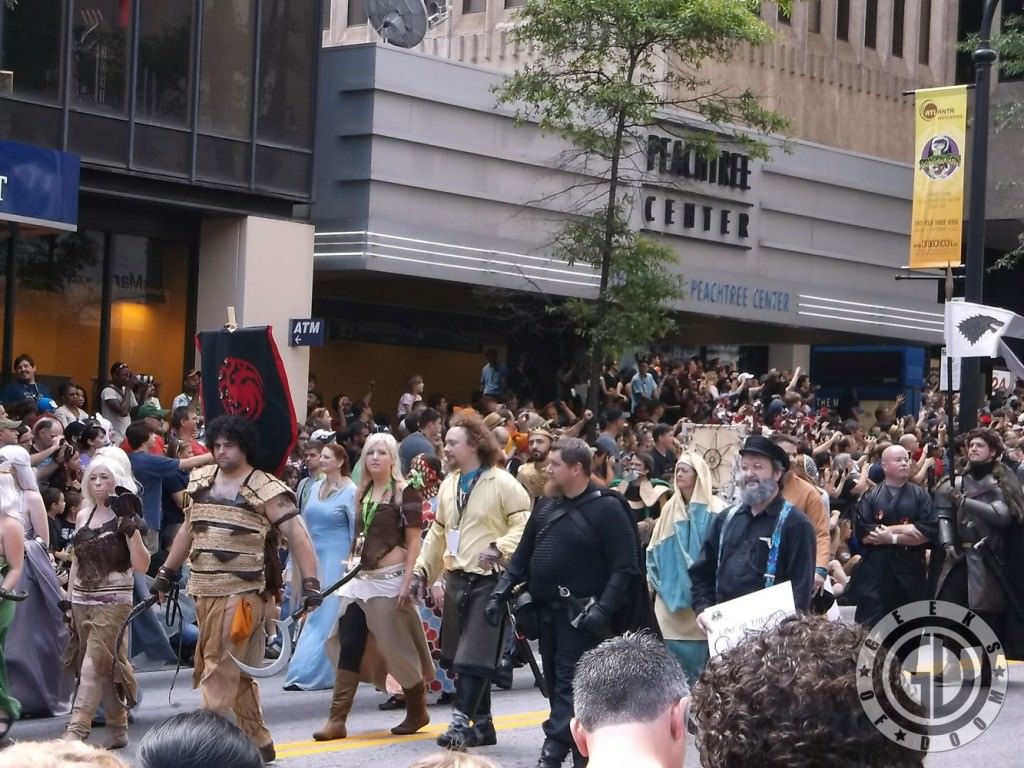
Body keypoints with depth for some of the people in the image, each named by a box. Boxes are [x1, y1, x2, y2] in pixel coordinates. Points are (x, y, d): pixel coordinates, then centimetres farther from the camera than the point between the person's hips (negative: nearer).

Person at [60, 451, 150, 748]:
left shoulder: (123, 517, -6)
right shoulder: (83, 515, 10)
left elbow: (142, 565, -12)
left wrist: (131, 528, -21)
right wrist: (69, 600, 14)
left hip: (113, 601, -6)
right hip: (82, 600, 6)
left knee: (93, 666, -12)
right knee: (106, 666, 10)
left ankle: (76, 731, -17)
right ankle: (119, 729, 18)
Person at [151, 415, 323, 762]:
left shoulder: (265, 489, -9)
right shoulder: (200, 481, 11)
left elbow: (297, 535, -12)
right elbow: (189, 529, 23)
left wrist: (310, 582, -21)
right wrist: (166, 573, 23)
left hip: (242, 593, -7)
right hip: (205, 591, 7)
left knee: (220, 669, -8)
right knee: (237, 671, 14)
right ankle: (258, 742, 24)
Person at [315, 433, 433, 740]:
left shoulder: (405, 493, -7)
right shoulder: (363, 492, 12)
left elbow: (413, 541, -11)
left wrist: (407, 581, -17)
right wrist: (350, 570, 16)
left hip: (390, 578, -7)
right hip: (361, 579, 7)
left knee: (398, 646, 2)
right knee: (349, 646, -1)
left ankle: (417, 711, 20)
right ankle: (337, 719, -3)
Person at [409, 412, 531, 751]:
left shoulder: (502, 483, -8)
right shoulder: (449, 485, 15)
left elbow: (526, 525, -13)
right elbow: (438, 533, 21)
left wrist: (498, 548, -26)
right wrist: (422, 570, 15)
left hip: (489, 581, -8)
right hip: (456, 580, 8)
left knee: (474, 656, -12)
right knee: (458, 656, 10)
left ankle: (462, 721, -15)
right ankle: (482, 724, 19)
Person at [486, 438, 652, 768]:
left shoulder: (607, 509, -10)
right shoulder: (546, 506, 12)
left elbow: (625, 567, -15)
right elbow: (523, 555, 17)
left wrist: (604, 608, -23)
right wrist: (501, 592, 6)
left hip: (580, 614, -8)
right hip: (548, 611, 8)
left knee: (570, 685, -11)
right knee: (555, 682, 12)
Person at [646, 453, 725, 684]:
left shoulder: (713, 510, -7)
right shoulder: (671, 508, 11)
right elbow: (655, 549, 17)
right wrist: (655, 580, 8)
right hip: (671, 596, 5)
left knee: (698, 655, -4)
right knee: (673, 656, 4)